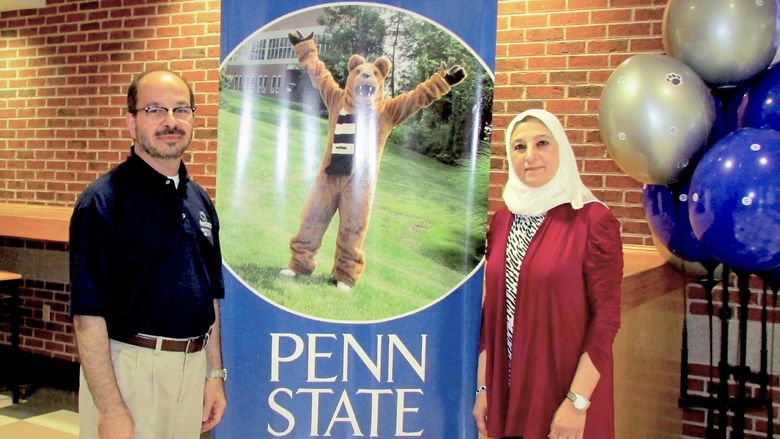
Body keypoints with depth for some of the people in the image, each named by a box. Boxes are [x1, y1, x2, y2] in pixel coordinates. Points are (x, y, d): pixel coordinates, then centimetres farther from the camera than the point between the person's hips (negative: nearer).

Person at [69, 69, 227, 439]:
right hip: (126, 366, -6)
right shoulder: (102, 201, -12)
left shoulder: (200, 201, 8)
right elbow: (88, 314, -15)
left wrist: (214, 374, 11)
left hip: (192, 365, 6)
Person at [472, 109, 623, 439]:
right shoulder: (502, 219, 4)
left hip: (566, 393, -4)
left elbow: (606, 317, -13)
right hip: (507, 392, 5)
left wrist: (577, 401, -17)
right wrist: (483, 387, 6)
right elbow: (491, 307, 7)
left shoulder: (594, 220, -11)